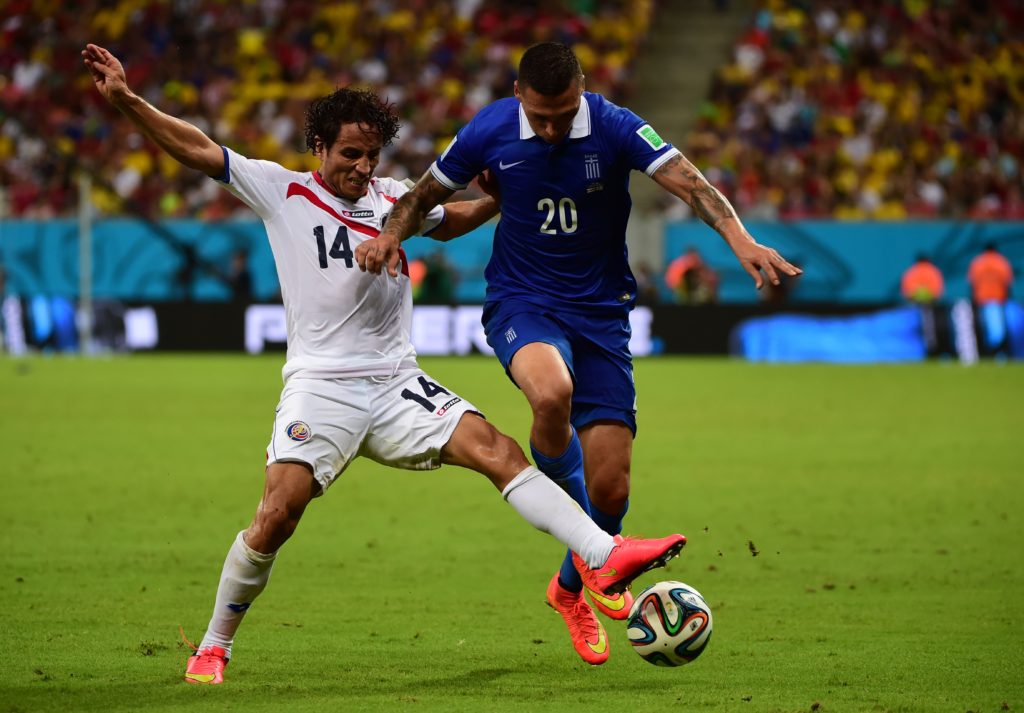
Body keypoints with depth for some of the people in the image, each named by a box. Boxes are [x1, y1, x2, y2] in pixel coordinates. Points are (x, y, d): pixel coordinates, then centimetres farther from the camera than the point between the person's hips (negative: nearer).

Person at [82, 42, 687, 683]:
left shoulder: (393, 197, 15)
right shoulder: (282, 190, 4)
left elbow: (449, 221, 35)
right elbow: (201, 150, -1)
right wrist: (126, 101, -10)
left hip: (397, 383, 4)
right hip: (320, 385, -4)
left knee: (499, 451, -14)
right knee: (278, 514, -17)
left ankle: (603, 557, -21)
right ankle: (213, 647, -1)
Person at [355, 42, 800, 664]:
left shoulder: (614, 128, -13)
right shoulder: (491, 132, -8)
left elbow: (690, 183, -24)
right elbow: (428, 195, 6)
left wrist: (742, 241, -41)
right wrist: (392, 235, -15)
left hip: (601, 309, 1)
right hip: (522, 303, -1)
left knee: (610, 489, -4)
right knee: (552, 391, -37)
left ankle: (573, 587, 29)